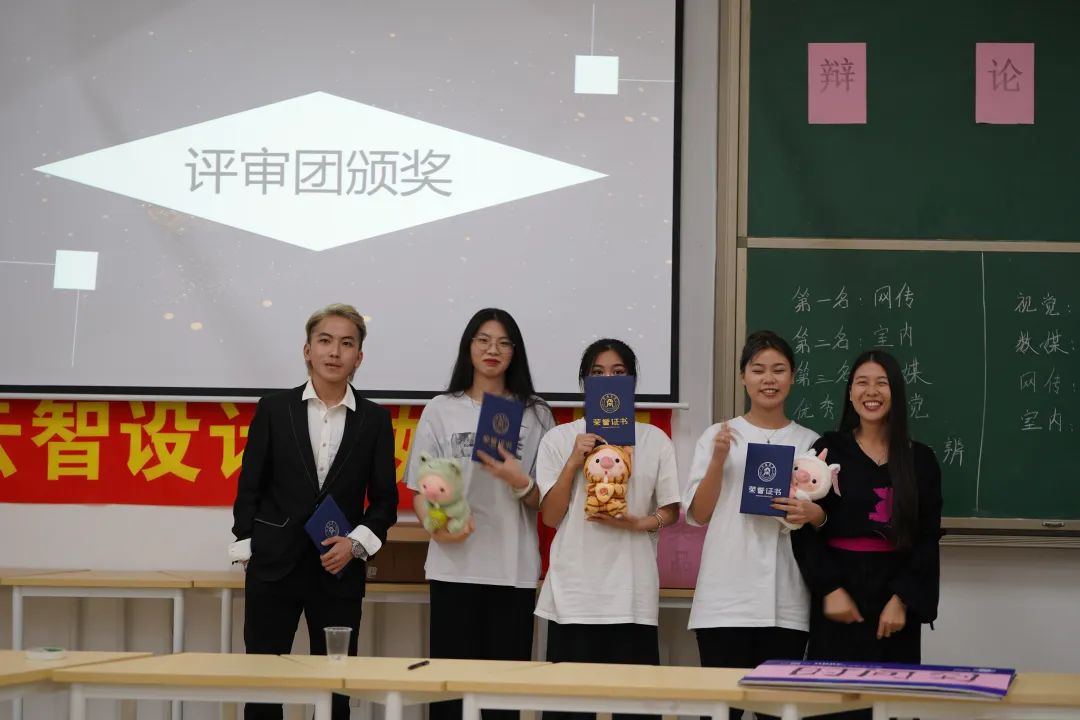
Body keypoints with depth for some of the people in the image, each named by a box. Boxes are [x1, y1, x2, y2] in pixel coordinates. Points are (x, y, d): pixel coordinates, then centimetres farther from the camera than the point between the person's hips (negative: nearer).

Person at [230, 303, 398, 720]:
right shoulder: (274, 409, 3)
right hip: (274, 565, -1)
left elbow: (385, 497, 7)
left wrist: (356, 543, -8)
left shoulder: (375, 420, 5)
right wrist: (245, 549, 0)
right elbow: (250, 486, 5)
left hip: (339, 570, 1)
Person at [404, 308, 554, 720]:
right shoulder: (441, 411, 7)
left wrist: (519, 483, -13)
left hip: (513, 569, 0)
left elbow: (545, 501, 8)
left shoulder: (535, 415, 8)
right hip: (454, 566, 0)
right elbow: (420, 488, 7)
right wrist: (436, 527, -13)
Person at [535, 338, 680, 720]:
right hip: (574, 589, 0)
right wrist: (573, 462, -9)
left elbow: (671, 512, 9)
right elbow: (550, 516, 2)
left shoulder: (654, 440, 7)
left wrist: (637, 524, -10)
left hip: (632, 591, 0)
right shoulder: (559, 438, 6)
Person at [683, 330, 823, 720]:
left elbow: (829, 518, 15)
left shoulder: (810, 442, 10)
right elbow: (698, 515, 2)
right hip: (726, 598, -1)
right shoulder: (718, 436, 5)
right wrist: (718, 460, -11)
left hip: (786, 602, 2)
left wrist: (812, 514, -8)